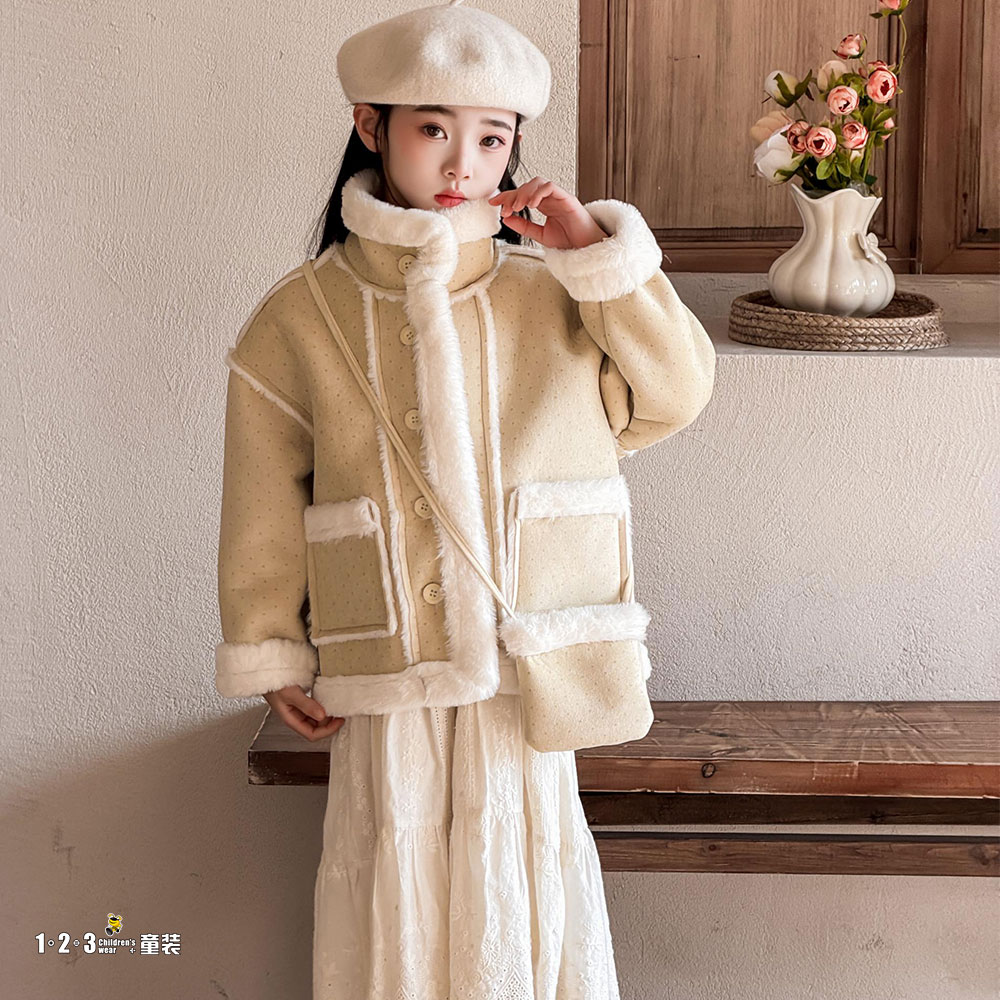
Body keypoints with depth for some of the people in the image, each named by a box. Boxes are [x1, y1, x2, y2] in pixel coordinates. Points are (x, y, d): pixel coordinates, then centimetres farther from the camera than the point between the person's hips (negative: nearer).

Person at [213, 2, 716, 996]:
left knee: (523, 893, 11)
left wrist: (599, 251, -12)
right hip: (385, 694, 0)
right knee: (397, 902, 10)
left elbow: (678, 389, -4)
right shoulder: (299, 320, -2)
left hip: (529, 679, 1)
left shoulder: (553, 296, 0)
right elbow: (264, 511, 3)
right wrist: (273, 659, 5)